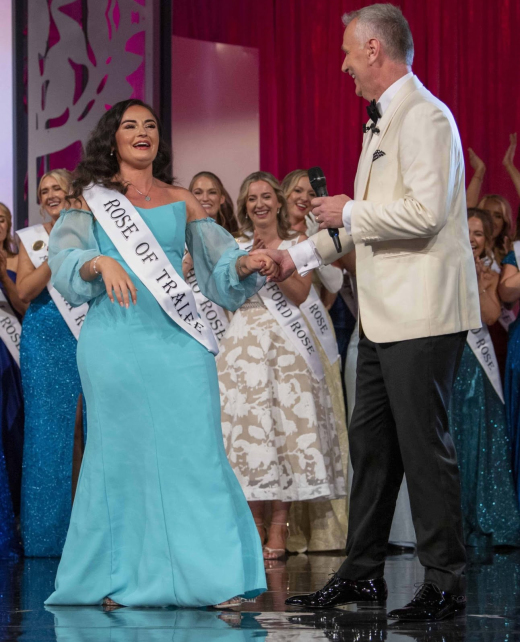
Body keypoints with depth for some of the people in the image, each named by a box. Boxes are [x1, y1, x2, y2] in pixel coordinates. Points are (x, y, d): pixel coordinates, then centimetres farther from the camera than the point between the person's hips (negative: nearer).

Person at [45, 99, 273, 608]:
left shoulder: (181, 201, 16)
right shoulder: (90, 199, 10)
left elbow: (221, 262, 11)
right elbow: (65, 259, -4)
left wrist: (248, 265, -11)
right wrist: (101, 264, -24)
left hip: (176, 339, 1)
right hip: (114, 340, -1)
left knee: (194, 448, -6)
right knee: (122, 450, 0)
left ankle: (212, 576, -5)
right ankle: (119, 578, 7)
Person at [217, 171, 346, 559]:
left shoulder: (297, 243, 9)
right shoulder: (236, 247, 14)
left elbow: (300, 293, -3)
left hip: (286, 343, -1)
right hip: (246, 340, 2)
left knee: (285, 425, -8)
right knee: (249, 423, -6)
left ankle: (278, 528, -8)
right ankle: (255, 522, -2)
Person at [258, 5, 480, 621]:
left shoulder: (424, 117, -14)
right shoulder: (381, 123, 18)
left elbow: (425, 212, -24)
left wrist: (349, 212, -12)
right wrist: (301, 254, 27)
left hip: (421, 316, -10)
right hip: (383, 316, 10)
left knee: (424, 446, -6)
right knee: (370, 442, 13)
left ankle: (445, 585, 2)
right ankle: (361, 574, 21)